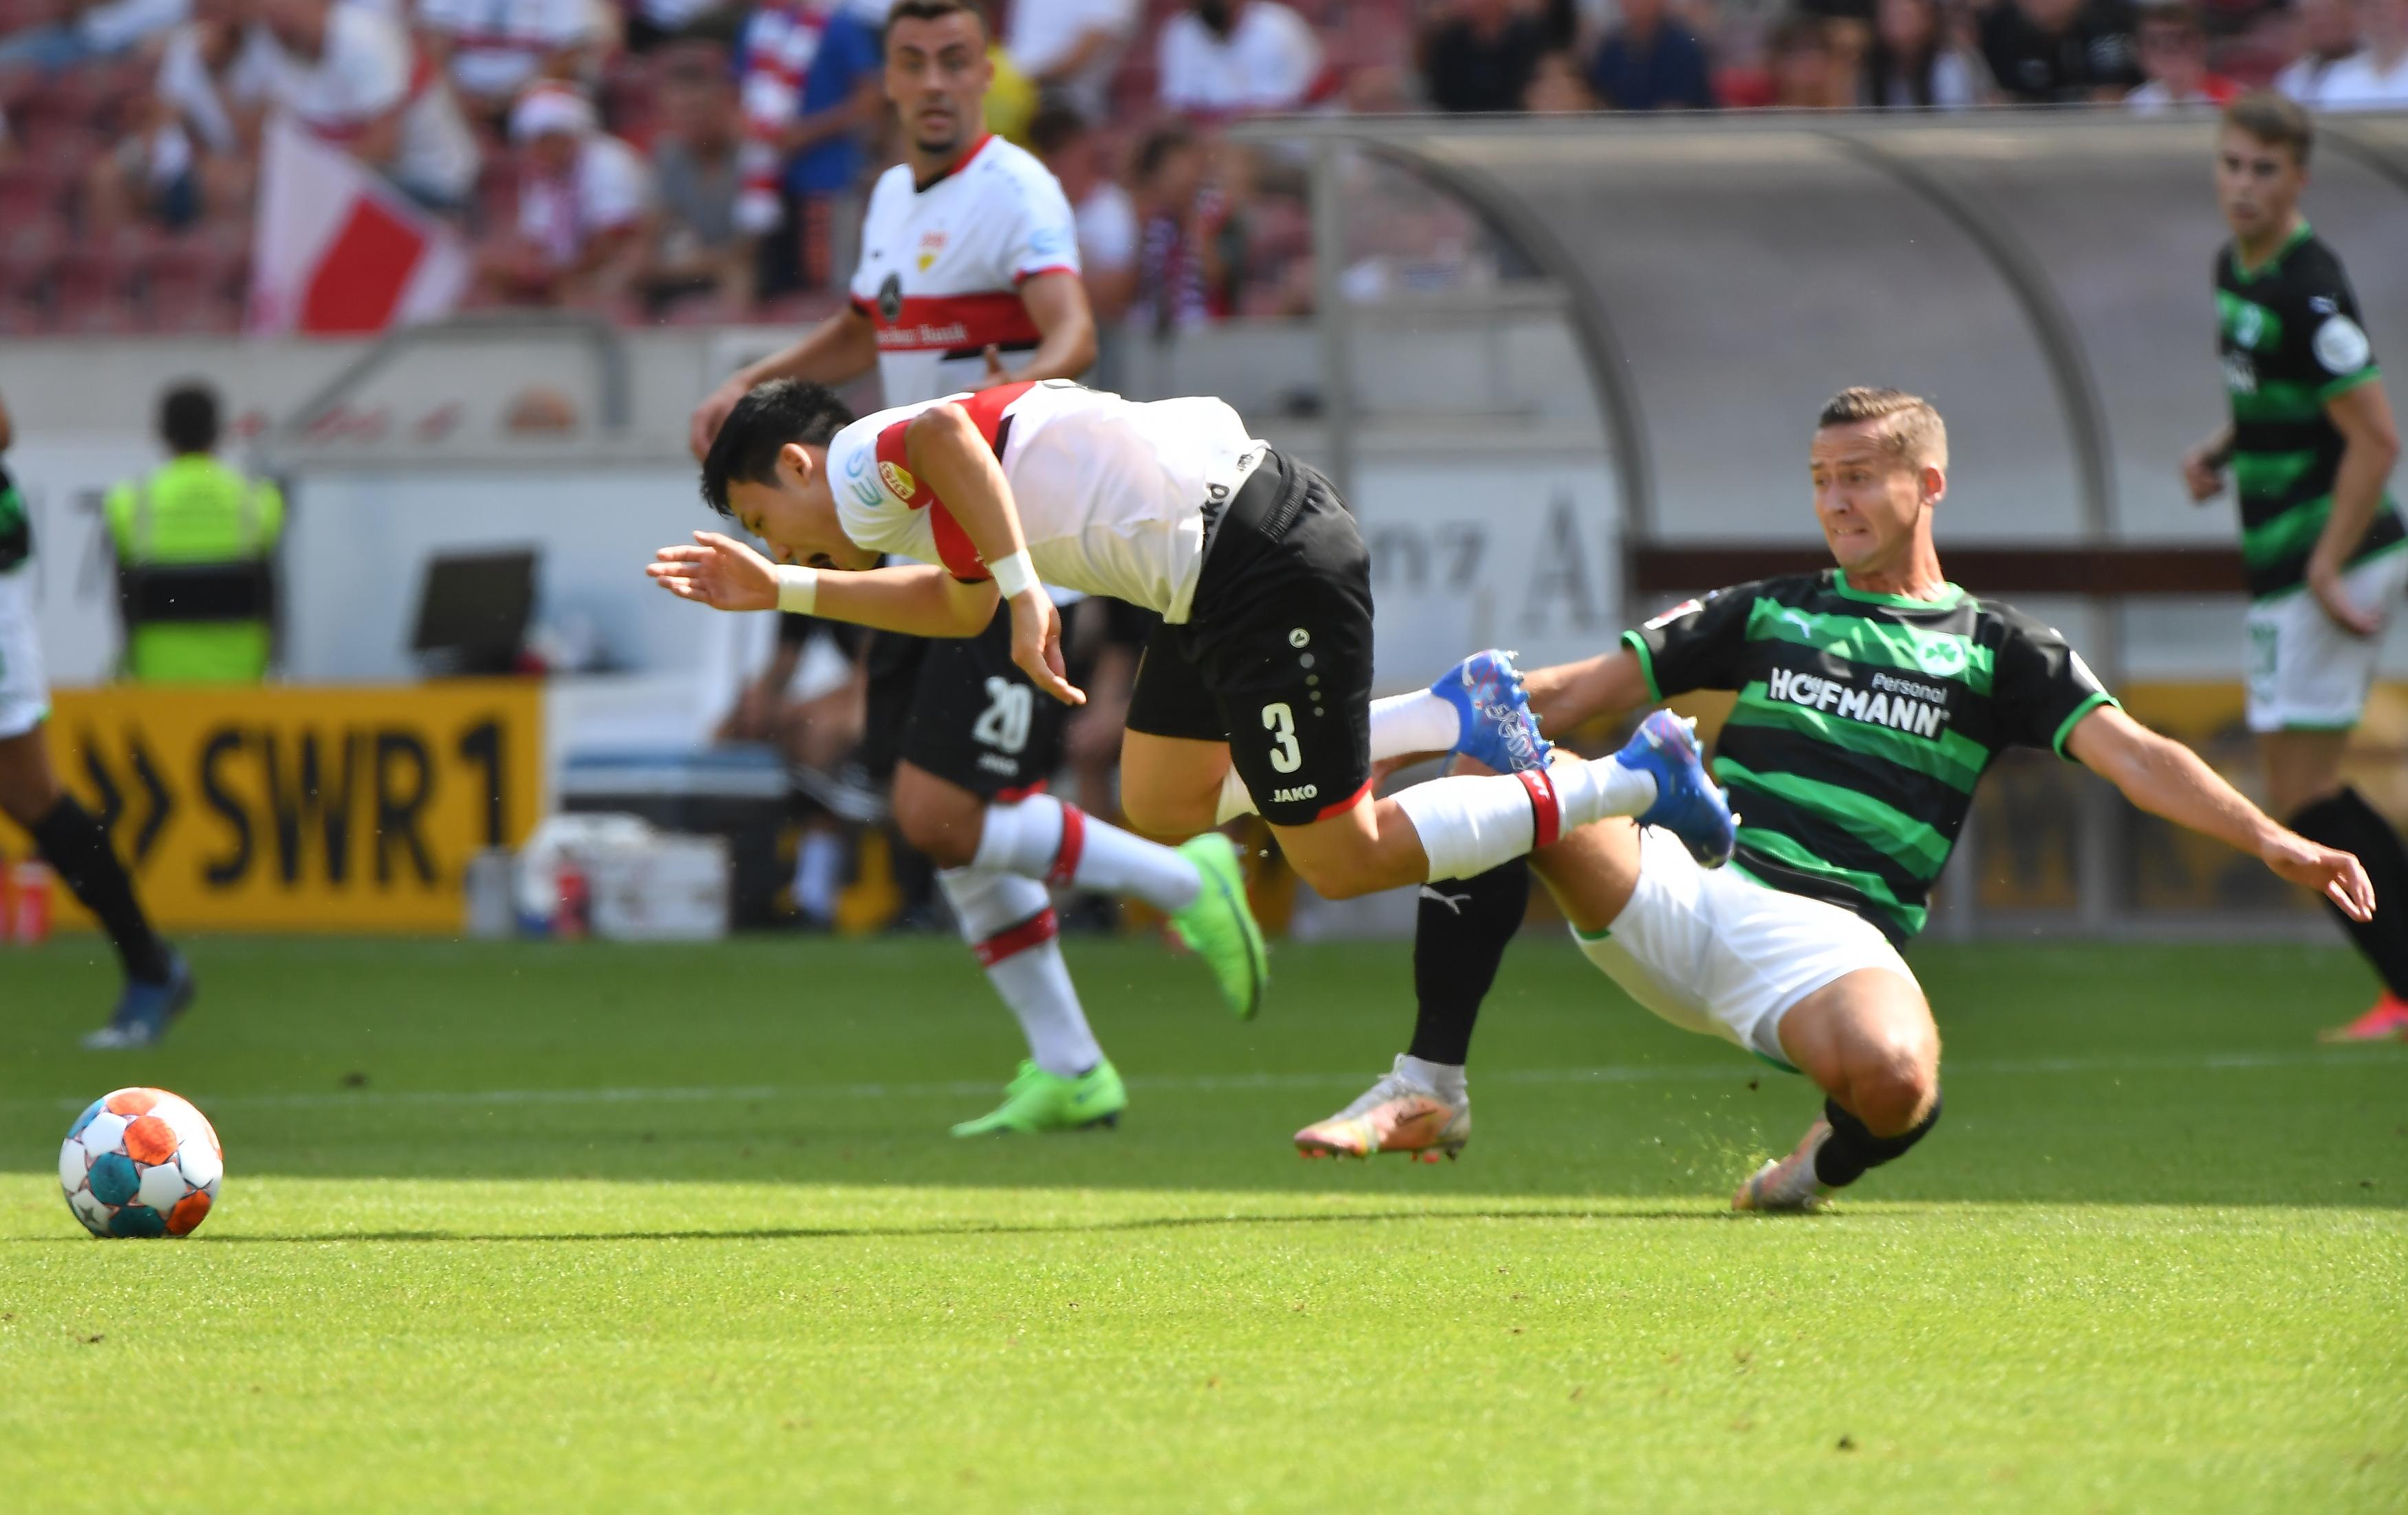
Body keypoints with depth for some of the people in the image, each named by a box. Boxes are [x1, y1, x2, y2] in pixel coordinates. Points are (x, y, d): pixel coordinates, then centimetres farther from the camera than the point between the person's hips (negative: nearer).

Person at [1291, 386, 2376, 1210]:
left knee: (1895, 1082, -38)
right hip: (1683, 888, 3)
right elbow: (1573, 694, 21)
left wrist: (2269, 841, -16)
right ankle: (1429, 1090, -17)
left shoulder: (1998, 652, 11)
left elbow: (2133, 757, 0)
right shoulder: (1766, 614, 21)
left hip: (1824, 941, -3)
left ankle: (1829, 1160, 2)